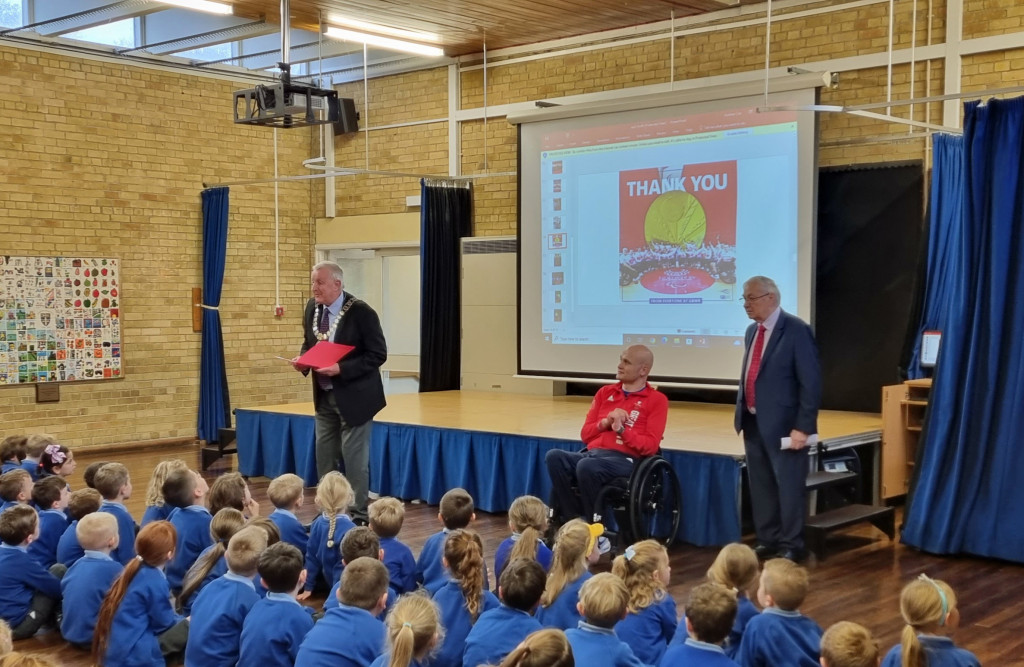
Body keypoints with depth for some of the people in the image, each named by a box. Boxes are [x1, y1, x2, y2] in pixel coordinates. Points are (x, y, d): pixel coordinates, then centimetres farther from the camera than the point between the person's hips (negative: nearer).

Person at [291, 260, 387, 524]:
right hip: (324, 396, 7)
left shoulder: (361, 312, -18)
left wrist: (341, 369, -27)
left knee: (354, 456, -1)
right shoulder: (312, 307, 2)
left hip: (353, 396, -7)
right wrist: (303, 360, -6)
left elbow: (378, 354, -18)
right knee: (324, 454, 13)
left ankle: (359, 515, 10)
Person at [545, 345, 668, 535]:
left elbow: (650, 446, -4)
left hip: (626, 461, -5)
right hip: (593, 454, 5)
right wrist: (605, 422, -3)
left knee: (587, 466, -37)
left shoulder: (656, 400, 5)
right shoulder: (605, 392, 21)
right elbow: (585, 434, 16)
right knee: (554, 457, -26)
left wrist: (621, 429, -17)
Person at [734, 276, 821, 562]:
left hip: (782, 423, -8)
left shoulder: (796, 330, -12)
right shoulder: (752, 331, 12)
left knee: (788, 486, 2)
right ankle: (767, 540, 27)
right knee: (760, 486, 15)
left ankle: (791, 546, 14)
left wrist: (803, 426, -18)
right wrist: (741, 410, 12)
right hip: (753, 422, 8)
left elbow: (811, 382, -15)